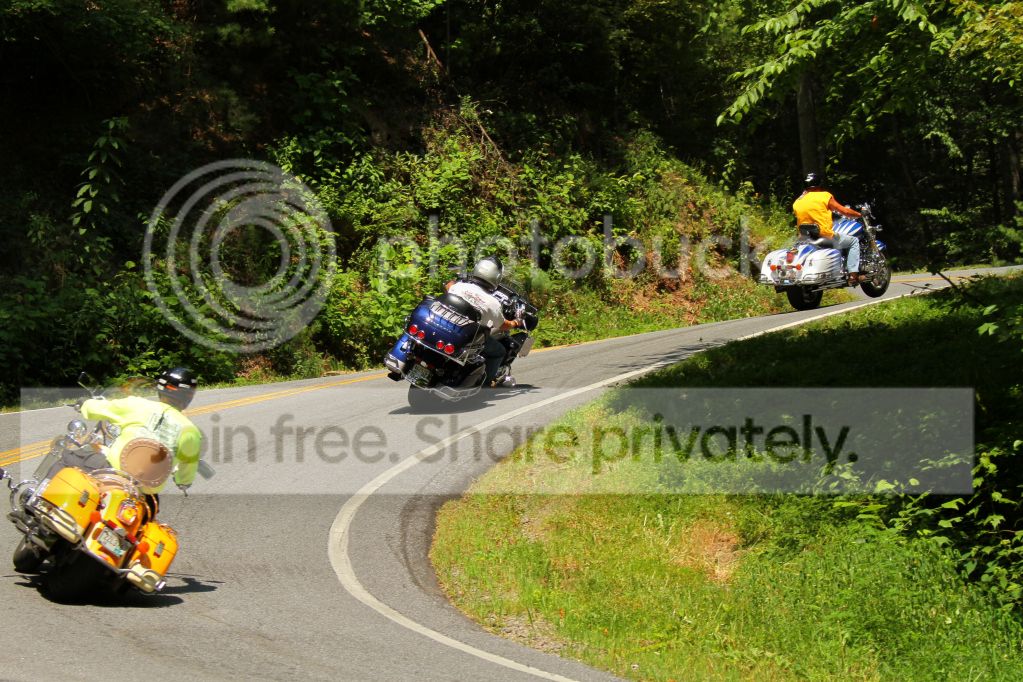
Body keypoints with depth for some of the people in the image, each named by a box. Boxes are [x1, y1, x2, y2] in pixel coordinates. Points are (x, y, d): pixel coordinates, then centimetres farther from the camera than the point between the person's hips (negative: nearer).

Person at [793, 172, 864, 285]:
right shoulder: (824, 196, -2)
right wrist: (859, 214, 17)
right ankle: (853, 274, -2)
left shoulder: (796, 202, 10)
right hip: (825, 236, -6)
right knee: (853, 241, 12)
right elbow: (845, 211, 0)